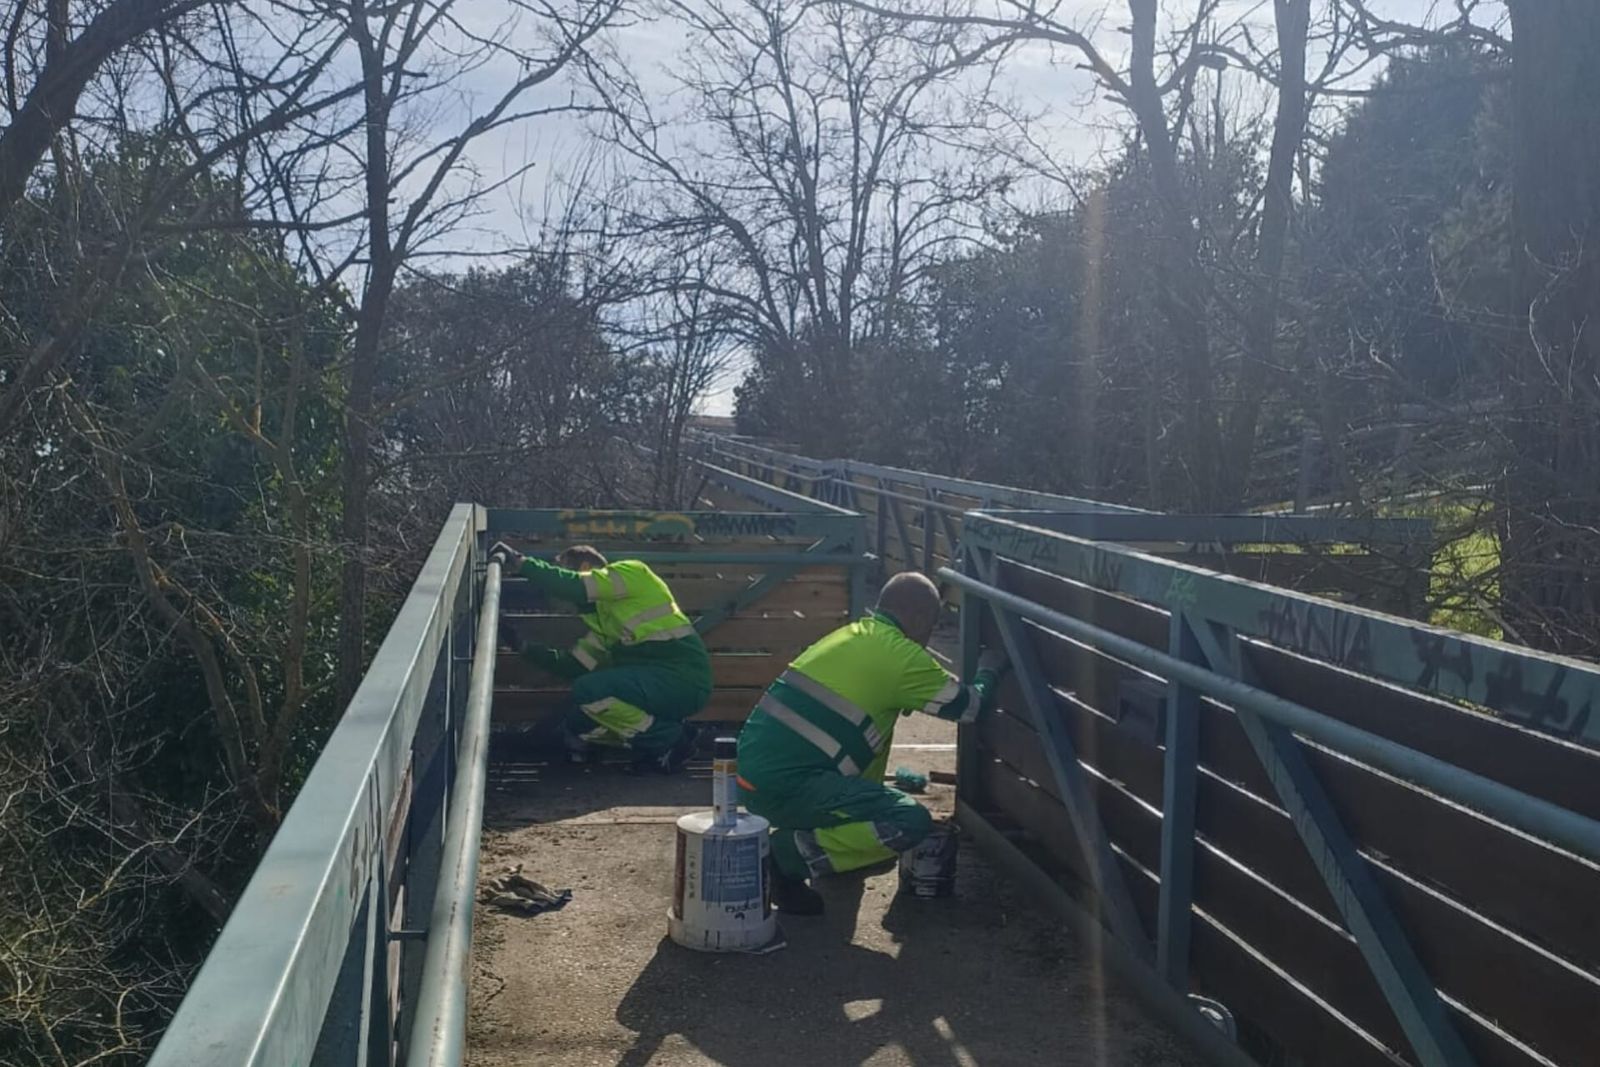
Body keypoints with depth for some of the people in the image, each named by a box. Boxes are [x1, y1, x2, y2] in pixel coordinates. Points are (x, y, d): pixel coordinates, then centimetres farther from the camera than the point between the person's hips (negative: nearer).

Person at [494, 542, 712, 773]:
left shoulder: (631, 571, -4)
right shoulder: (603, 617, 21)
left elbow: (573, 588, -18)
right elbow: (572, 666, 16)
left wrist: (520, 562, -10)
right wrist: (523, 647, 12)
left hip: (682, 679, -9)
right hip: (653, 683, 9)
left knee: (590, 690, -24)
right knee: (576, 726, 8)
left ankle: (669, 741, -8)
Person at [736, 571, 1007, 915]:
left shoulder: (851, 635, 17)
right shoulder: (901, 655, -7)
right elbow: (969, 706, 5)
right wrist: (989, 671, 24)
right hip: (785, 786, -9)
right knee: (913, 823, -10)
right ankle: (788, 855, -8)